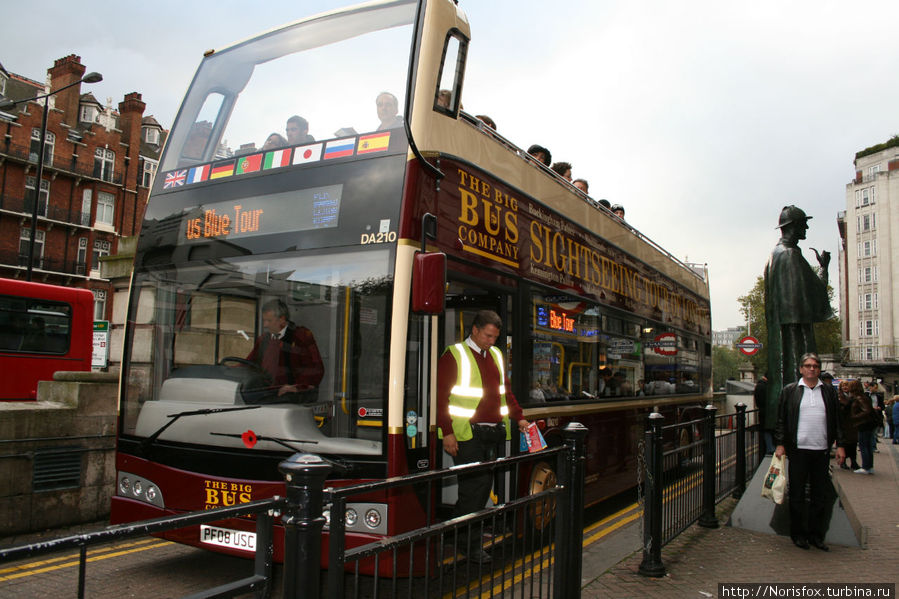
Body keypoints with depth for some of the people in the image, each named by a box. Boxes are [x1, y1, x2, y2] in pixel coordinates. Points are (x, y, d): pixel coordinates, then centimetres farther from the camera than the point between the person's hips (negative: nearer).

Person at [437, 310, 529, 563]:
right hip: (467, 433, -7)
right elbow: (441, 397, -9)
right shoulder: (454, 355, -5)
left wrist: (519, 418, 15)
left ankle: (462, 533, 24)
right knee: (473, 486, -6)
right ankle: (471, 545, 5)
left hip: (493, 433, 7)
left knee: (484, 486, 10)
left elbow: (505, 391, 25)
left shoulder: (496, 355, 17)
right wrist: (447, 432, -14)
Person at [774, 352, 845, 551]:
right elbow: (781, 419, 2)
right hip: (798, 450, -2)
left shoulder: (829, 391, 10)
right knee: (797, 494, 5)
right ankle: (798, 534, 16)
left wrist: (839, 445, 6)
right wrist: (780, 444, -5)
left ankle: (816, 534, 19)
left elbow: (836, 420, 12)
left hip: (822, 450, 2)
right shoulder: (790, 391, 3)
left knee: (821, 494, 7)